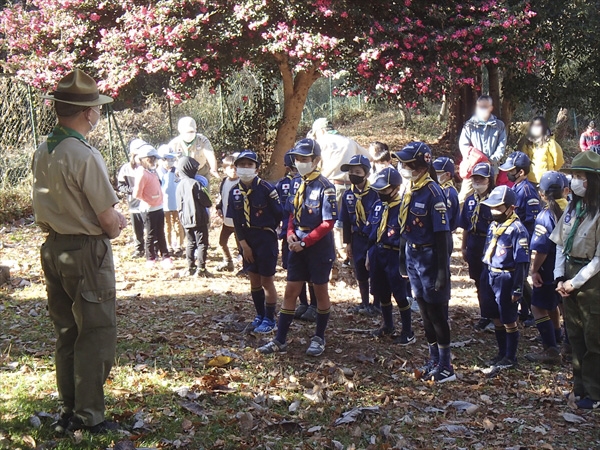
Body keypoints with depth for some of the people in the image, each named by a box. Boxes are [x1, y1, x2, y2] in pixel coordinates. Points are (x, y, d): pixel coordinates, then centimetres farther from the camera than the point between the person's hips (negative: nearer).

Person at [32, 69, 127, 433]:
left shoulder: (42, 153, 5)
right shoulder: (85, 155, -19)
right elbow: (110, 219, -17)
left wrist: (111, 222, 7)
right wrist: (117, 225, 6)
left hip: (53, 249, 8)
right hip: (87, 253, -8)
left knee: (67, 334, 16)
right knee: (96, 335, 3)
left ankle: (67, 413, 24)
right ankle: (89, 417, 7)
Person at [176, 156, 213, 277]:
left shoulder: (179, 185, 6)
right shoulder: (195, 183, -15)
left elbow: (179, 205, 12)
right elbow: (206, 201, -13)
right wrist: (209, 204, 8)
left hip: (185, 220, 7)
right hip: (198, 219, -7)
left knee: (190, 243, 15)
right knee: (202, 243, -2)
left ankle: (191, 267, 17)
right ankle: (201, 269, -4)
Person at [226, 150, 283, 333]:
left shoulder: (266, 188, -15)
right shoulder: (235, 192, 2)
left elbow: (279, 214, -10)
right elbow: (236, 222, 4)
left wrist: (267, 230, 1)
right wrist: (244, 244, -3)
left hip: (266, 239, -5)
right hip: (247, 240, 5)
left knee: (267, 280, 0)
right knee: (254, 279, 13)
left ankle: (269, 319, 12)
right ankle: (260, 315, 27)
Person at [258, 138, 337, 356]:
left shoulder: (325, 187, -14)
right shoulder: (299, 184, 7)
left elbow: (328, 223, -17)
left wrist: (304, 242, -18)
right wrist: (290, 234, -2)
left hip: (319, 249, -6)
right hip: (298, 248, 6)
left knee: (321, 292, 9)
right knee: (290, 291, 6)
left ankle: (319, 338, 23)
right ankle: (280, 340, 11)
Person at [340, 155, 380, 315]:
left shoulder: (374, 193, -15)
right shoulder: (348, 195, 2)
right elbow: (346, 221, 9)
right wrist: (348, 243, 9)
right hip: (358, 239, 5)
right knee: (360, 273, 13)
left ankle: (376, 304, 18)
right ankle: (364, 303, 27)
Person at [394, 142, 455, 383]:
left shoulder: (433, 193, -17)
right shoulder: (409, 191, 7)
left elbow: (442, 234, -18)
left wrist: (443, 270, -19)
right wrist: (403, 260, 15)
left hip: (430, 257, -8)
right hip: (413, 256, 8)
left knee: (436, 312, 0)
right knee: (424, 311, 14)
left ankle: (446, 367, 11)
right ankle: (434, 361, 25)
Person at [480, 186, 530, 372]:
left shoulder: (517, 229, -16)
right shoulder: (494, 226, 9)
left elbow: (522, 263, -16)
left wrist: (517, 289, -16)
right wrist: (484, 279, 18)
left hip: (506, 279, -8)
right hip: (490, 277, 8)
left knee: (509, 321, 4)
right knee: (496, 319, 16)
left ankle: (510, 358, 16)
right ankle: (502, 353, 31)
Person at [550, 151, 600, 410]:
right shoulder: (572, 208, 7)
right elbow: (560, 244, 9)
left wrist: (575, 282, -15)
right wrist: (560, 277, -1)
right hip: (569, 276, 7)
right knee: (575, 336, 15)